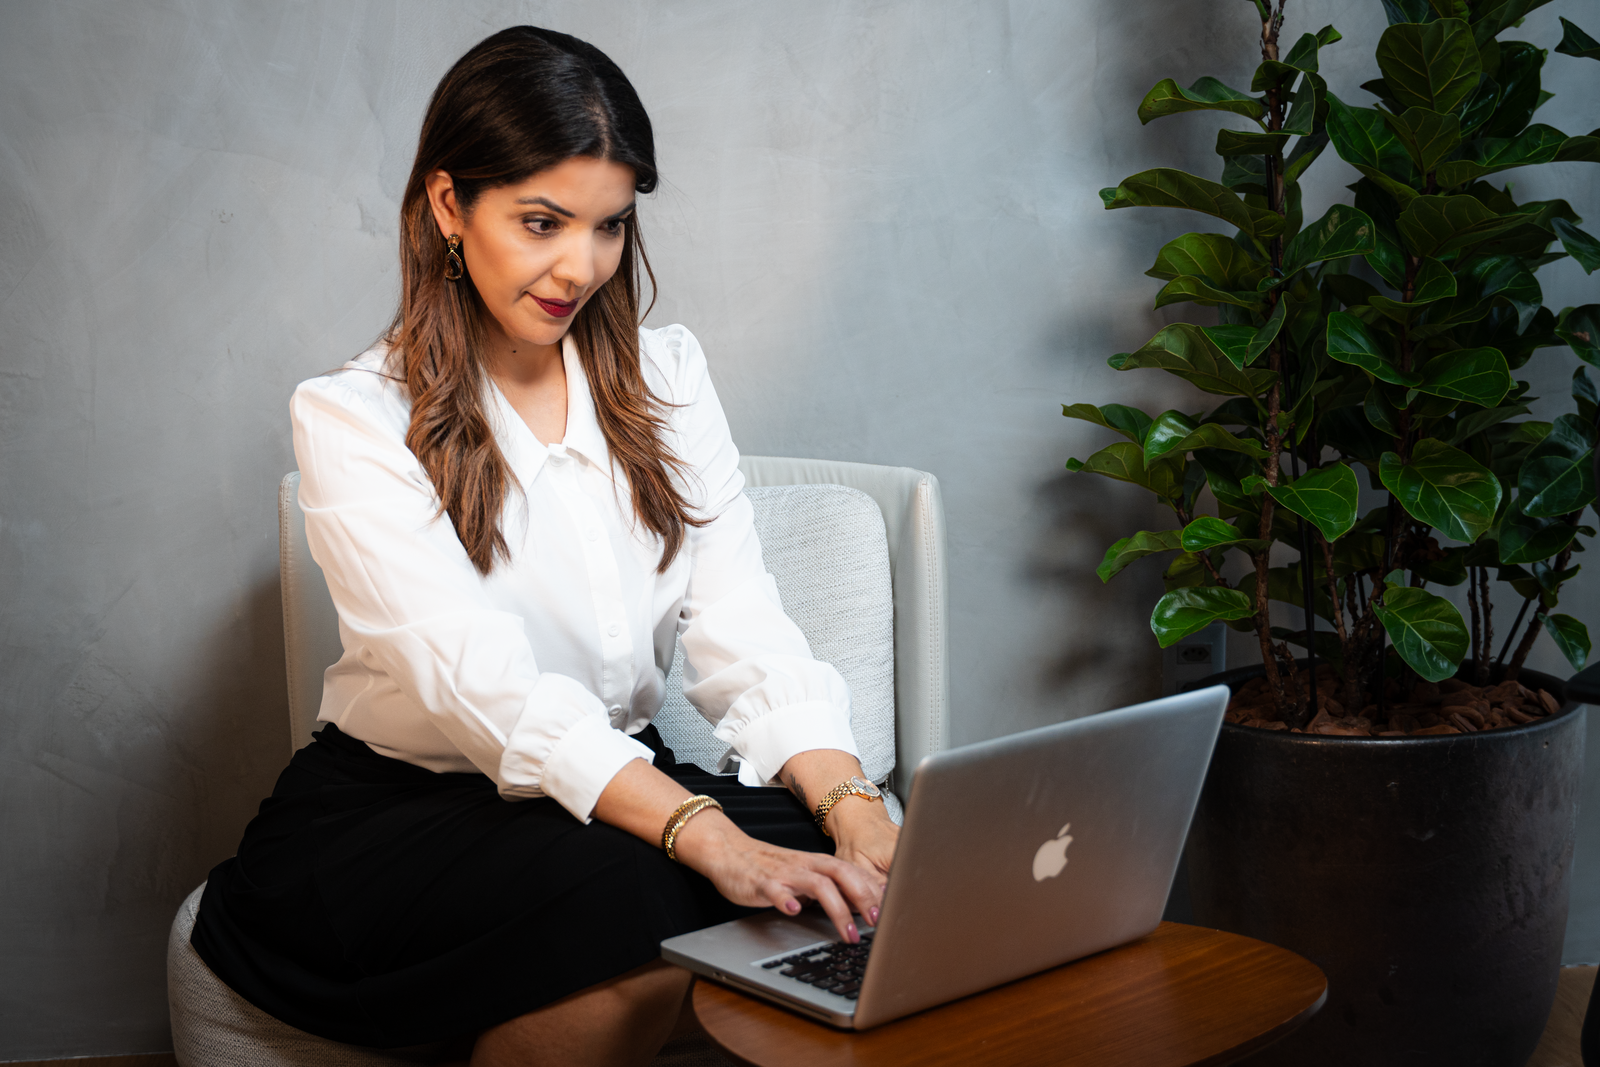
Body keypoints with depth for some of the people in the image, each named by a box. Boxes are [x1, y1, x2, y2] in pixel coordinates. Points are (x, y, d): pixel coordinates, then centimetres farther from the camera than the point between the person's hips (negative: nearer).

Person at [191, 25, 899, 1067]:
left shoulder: (665, 377, 6)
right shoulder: (354, 416, -10)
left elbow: (741, 626, -4)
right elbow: (473, 674, -25)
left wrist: (854, 804, -24)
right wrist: (706, 836, -40)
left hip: (619, 781, 5)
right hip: (392, 813, -4)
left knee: (823, 858, -26)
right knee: (637, 895, -35)